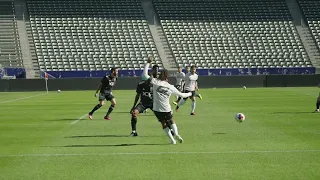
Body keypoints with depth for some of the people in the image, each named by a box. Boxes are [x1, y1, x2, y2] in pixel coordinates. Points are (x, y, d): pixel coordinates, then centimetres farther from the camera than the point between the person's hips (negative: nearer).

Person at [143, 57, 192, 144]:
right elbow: (181, 95, 10)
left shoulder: (155, 82, -8)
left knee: (164, 123, 14)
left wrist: (148, 63, -1)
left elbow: (145, 74, -7)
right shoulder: (171, 87, 1)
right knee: (171, 121, 25)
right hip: (166, 109, 1)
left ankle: (172, 139, 11)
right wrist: (189, 94, 30)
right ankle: (176, 133, 2)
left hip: (157, 108, -1)